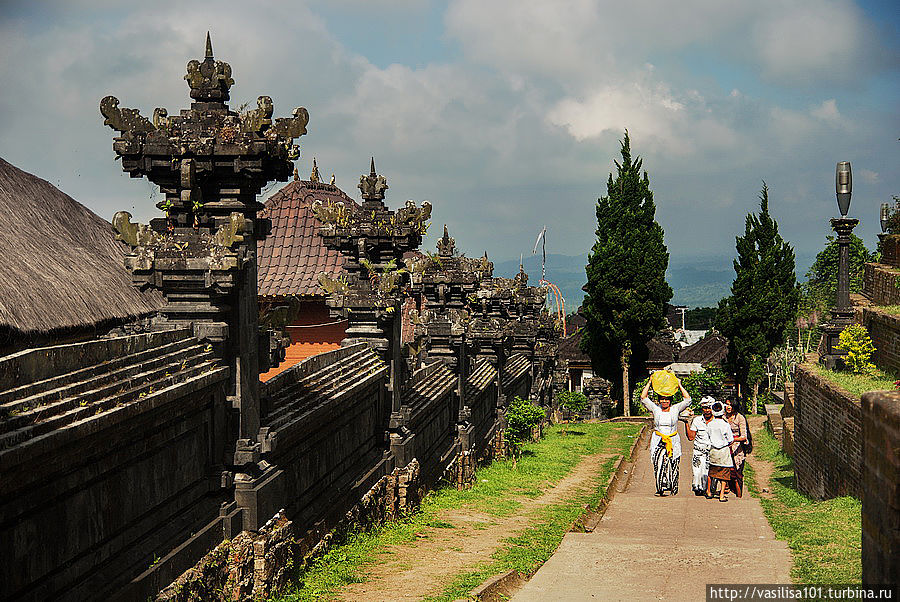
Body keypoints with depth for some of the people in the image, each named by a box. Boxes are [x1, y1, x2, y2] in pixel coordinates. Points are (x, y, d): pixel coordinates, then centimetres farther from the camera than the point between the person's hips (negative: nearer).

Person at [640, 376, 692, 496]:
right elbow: (643, 398, 3)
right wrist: (649, 383, 3)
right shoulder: (655, 409, 7)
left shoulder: (675, 409, 6)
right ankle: (661, 487, -12)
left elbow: (687, 399, 0)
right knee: (659, 464, -13)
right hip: (658, 442, 0)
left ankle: (673, 488, 5)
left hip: (673, 442, 0)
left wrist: (679, 385, 2)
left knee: (673, 465, -4)